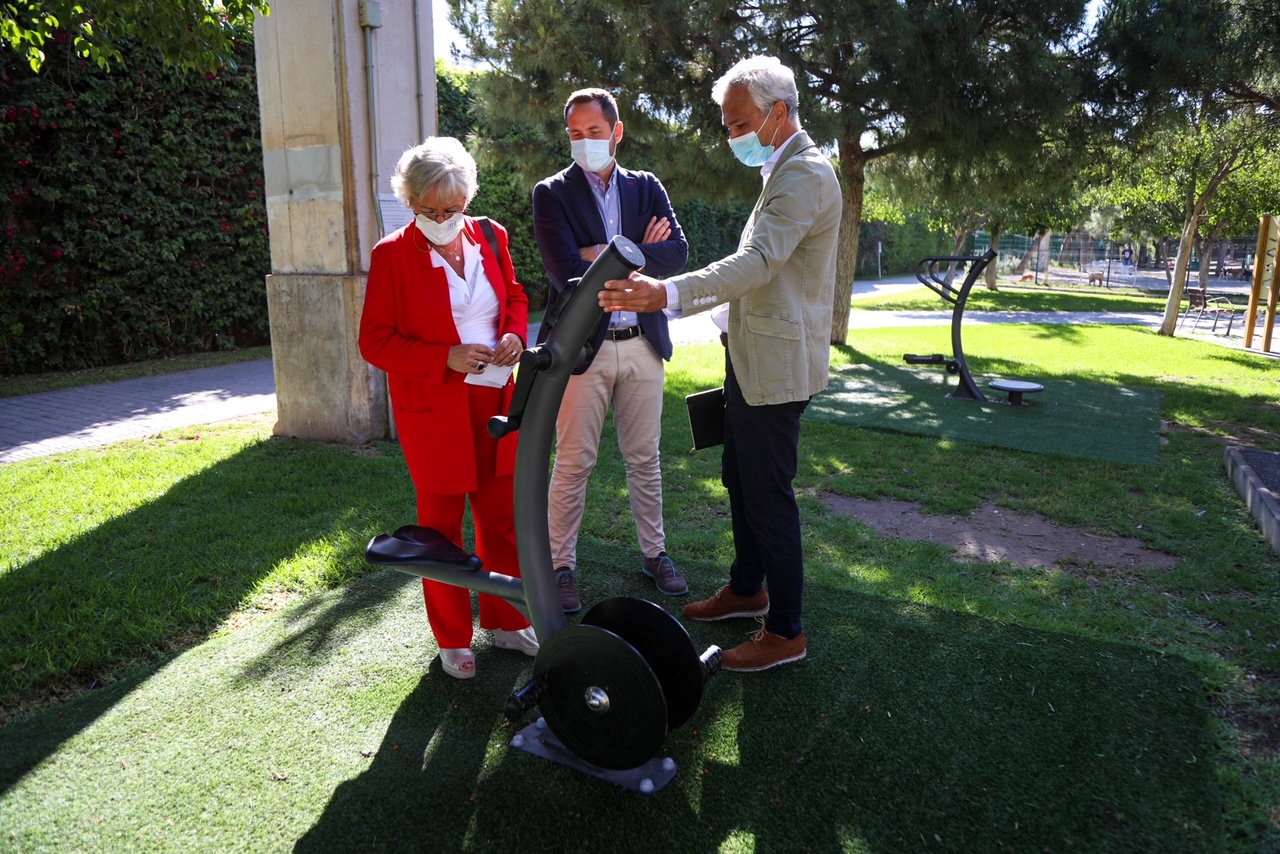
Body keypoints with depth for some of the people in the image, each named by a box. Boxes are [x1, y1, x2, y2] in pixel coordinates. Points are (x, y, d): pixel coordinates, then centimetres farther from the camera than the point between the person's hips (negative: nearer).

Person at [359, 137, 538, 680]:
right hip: (433, 410, -4)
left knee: (502, 516, 12)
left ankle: (507, 623, 30)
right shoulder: (392, 255, -9)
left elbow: (515, 296, 17)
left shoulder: (490, 237, 3)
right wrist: (446, 359, -21)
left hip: (496, 401, 4)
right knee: (441, 524, 9)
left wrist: (515, 334, -5)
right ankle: (452, 640, 24)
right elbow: (374, 341, -9)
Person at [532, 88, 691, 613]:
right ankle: (561, 566, 17)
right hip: (582, 347, -3)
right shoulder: (552, 194, -1)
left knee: (644, 458, 13)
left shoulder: (646, 188, 9)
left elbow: (678, 253, -6)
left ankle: (654, 554, 28)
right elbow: (567, 272, -15)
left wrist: (609, 255, -13)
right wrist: (638, 255, -10)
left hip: (642, 344, 3)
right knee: (574, 462, 2)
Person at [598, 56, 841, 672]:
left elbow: (758, 260, -30)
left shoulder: (806, 174, -16)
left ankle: (786, 631, 12)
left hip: (776, 365, -10)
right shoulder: (784, 172, 18)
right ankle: (747, 588, 37)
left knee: (769, 494, -3)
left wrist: (668, 293, -41)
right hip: (751, 358, 10)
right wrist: (674, 298, 16)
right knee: (739, 478, 19)